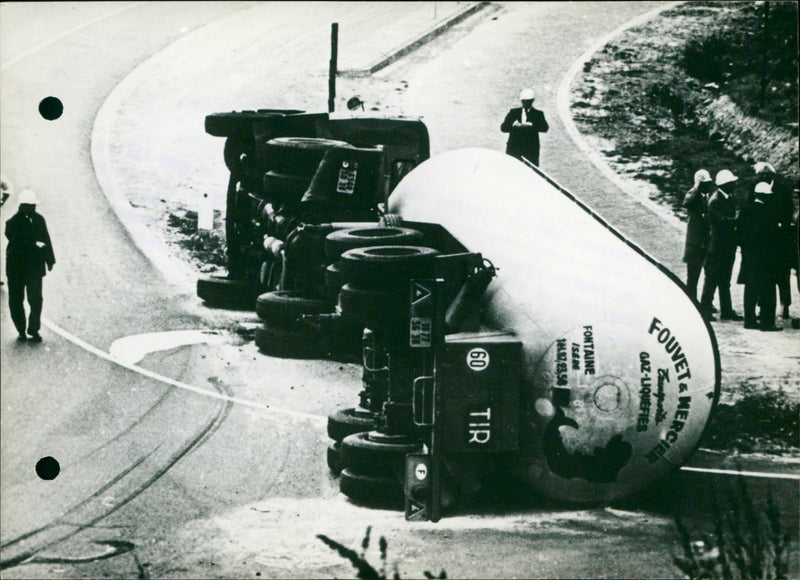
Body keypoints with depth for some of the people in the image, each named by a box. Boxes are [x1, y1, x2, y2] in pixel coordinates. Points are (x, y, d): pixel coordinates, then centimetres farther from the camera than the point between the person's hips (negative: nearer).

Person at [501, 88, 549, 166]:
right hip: (514, 150, 1)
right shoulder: (513, 112, 14)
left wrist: (530, 126, -23)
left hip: (531, 151, -1)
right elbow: (503, 128, 5)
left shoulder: (538, 114, 10)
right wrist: (514, 126, -17)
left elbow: (545, 128, -7)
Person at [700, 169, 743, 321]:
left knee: (725, 281, 13)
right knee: (712, 279, -4)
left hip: (728, 246, 9)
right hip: (717, 246, -9)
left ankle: (726, 311, 18)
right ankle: (705, 310, 2)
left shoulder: (729, 199, 13)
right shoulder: (715, 201, -14)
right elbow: (723, 220, -25)